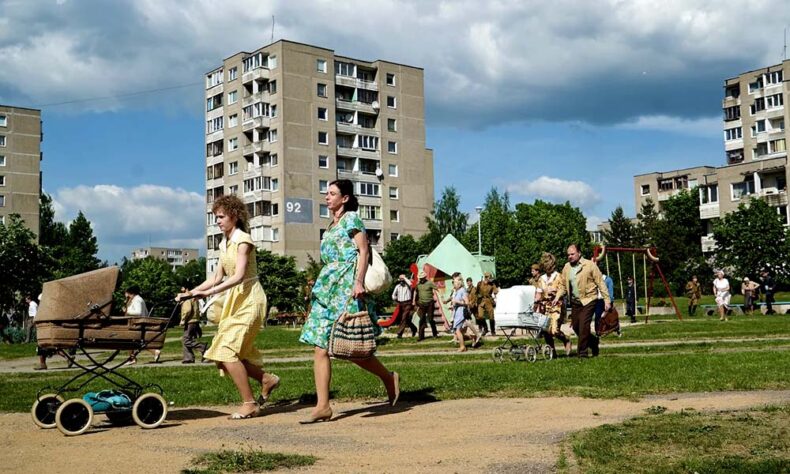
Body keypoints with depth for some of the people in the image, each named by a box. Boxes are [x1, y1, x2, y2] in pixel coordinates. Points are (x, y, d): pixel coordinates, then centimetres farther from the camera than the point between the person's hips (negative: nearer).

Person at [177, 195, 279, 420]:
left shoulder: (243, 240, -12)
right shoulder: (224, 243, 14)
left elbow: (239, 276, -23)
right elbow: (217, 277, 16)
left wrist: (210, 292, -31)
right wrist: (191, 292, 6)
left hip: (249, 299, -9)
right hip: (234, 300, 9)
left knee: (227, 351, -16)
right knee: (222, 354, 4)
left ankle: (249, 404, -8)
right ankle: (266, 379, 18)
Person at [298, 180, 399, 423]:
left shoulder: (351, 218, -1)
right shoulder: (331, 226, 22)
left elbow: (363, 251, -11)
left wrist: (359, 281, -22)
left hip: (347, 285, -8)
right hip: (328, 287, 8)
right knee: (320, 346, -3)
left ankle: (389, 378, 17)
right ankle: (322, 406, -4)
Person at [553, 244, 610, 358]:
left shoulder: (590, 265, -7)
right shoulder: (566, 267, 8)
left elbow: (601, 283, -6)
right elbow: (563, 285, 14)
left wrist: (607, 300, -10)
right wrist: (557, 296, -2)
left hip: (588, 300, -6)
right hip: (575, 302, 6)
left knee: (583, 325, -13)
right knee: (575, 326, 7)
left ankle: (582, 352, -4)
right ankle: (593, 342, 31)